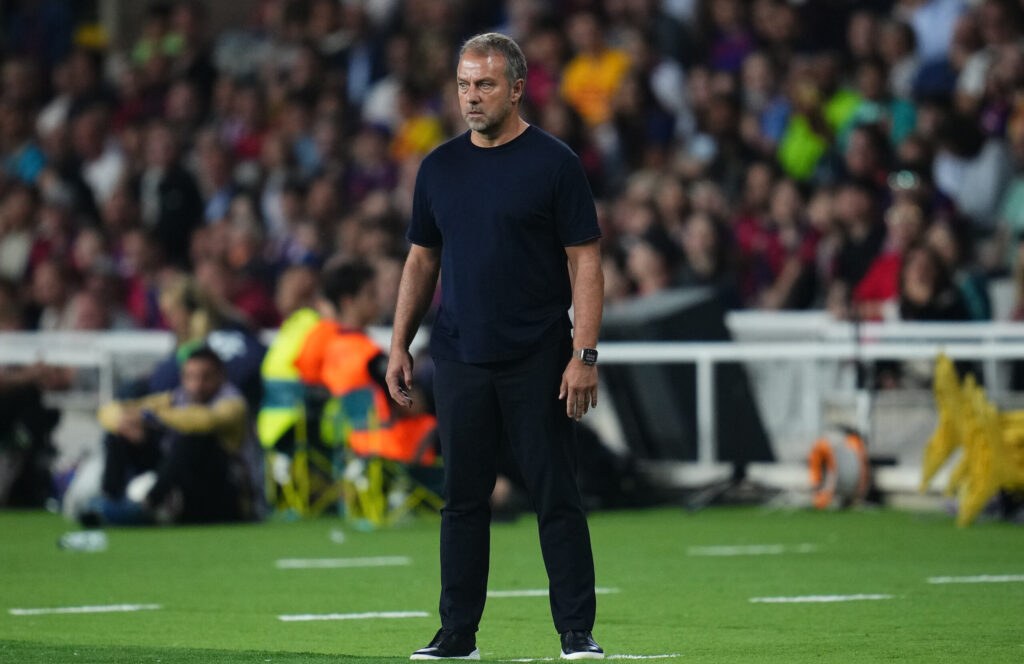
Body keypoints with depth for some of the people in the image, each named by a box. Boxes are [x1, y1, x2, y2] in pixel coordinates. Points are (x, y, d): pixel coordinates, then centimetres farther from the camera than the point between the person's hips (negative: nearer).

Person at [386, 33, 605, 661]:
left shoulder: (555, 163, -4)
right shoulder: (441, 167, 10)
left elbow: (585, 262, -6)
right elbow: (422, 260, 17)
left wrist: (584, 355, -13)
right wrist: (400, 346, 11)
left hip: (538, 361, -4)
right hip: (460, 361, 4)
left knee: (557, 499, -2)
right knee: (463, 499, 7)